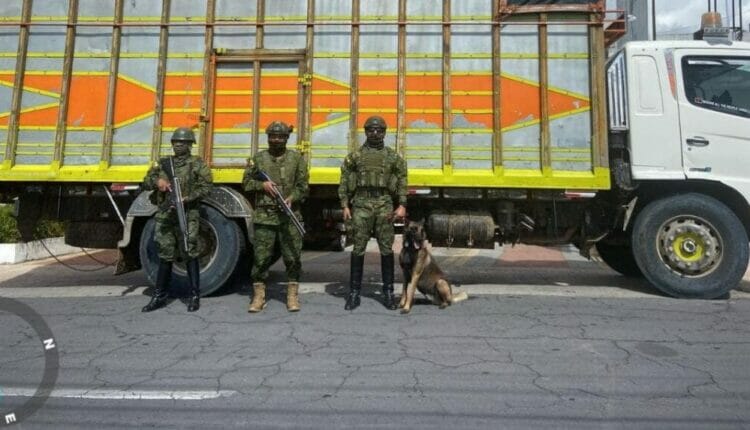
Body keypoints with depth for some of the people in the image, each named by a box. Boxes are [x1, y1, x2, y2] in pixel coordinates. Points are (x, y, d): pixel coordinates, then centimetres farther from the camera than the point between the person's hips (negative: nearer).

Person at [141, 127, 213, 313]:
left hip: (187, 216, -4)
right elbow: (146, 183, 16)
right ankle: (159, 296, 20)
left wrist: (186, 199, -19)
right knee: (165, 257, 11)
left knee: (190, 256, -2)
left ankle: (195, 296, 7)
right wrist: (157, 180, -7)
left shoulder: (197, 164, 1)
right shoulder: (163, 163, 16)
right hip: (164, 216, 5)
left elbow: (206, 187, -9)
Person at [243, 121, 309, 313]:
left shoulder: (297, 158, 6)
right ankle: (258, 297, 14)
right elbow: (246, 182, 10)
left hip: (289, 216, 0)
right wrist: (262, 184, -8)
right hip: (264, 216, 1)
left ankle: (292, 296, 14)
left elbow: (303, 185, 1)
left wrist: (292, 198, -16)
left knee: (293, 257, 3)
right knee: (261, 257, 3)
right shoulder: (257, 158, 9)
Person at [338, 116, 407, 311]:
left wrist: (402, 205, -4)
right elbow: (344, 182, 7)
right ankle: (354, 293, 9)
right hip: (361, 205, 0)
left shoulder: (393, 156, 10)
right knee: (358, 249, 1)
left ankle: (388, 293, 13)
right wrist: (345, 206, -1)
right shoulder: (355, 155, 8)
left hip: (385, 206, 1)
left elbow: (402, 182, 6)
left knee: (386, 249, 3)